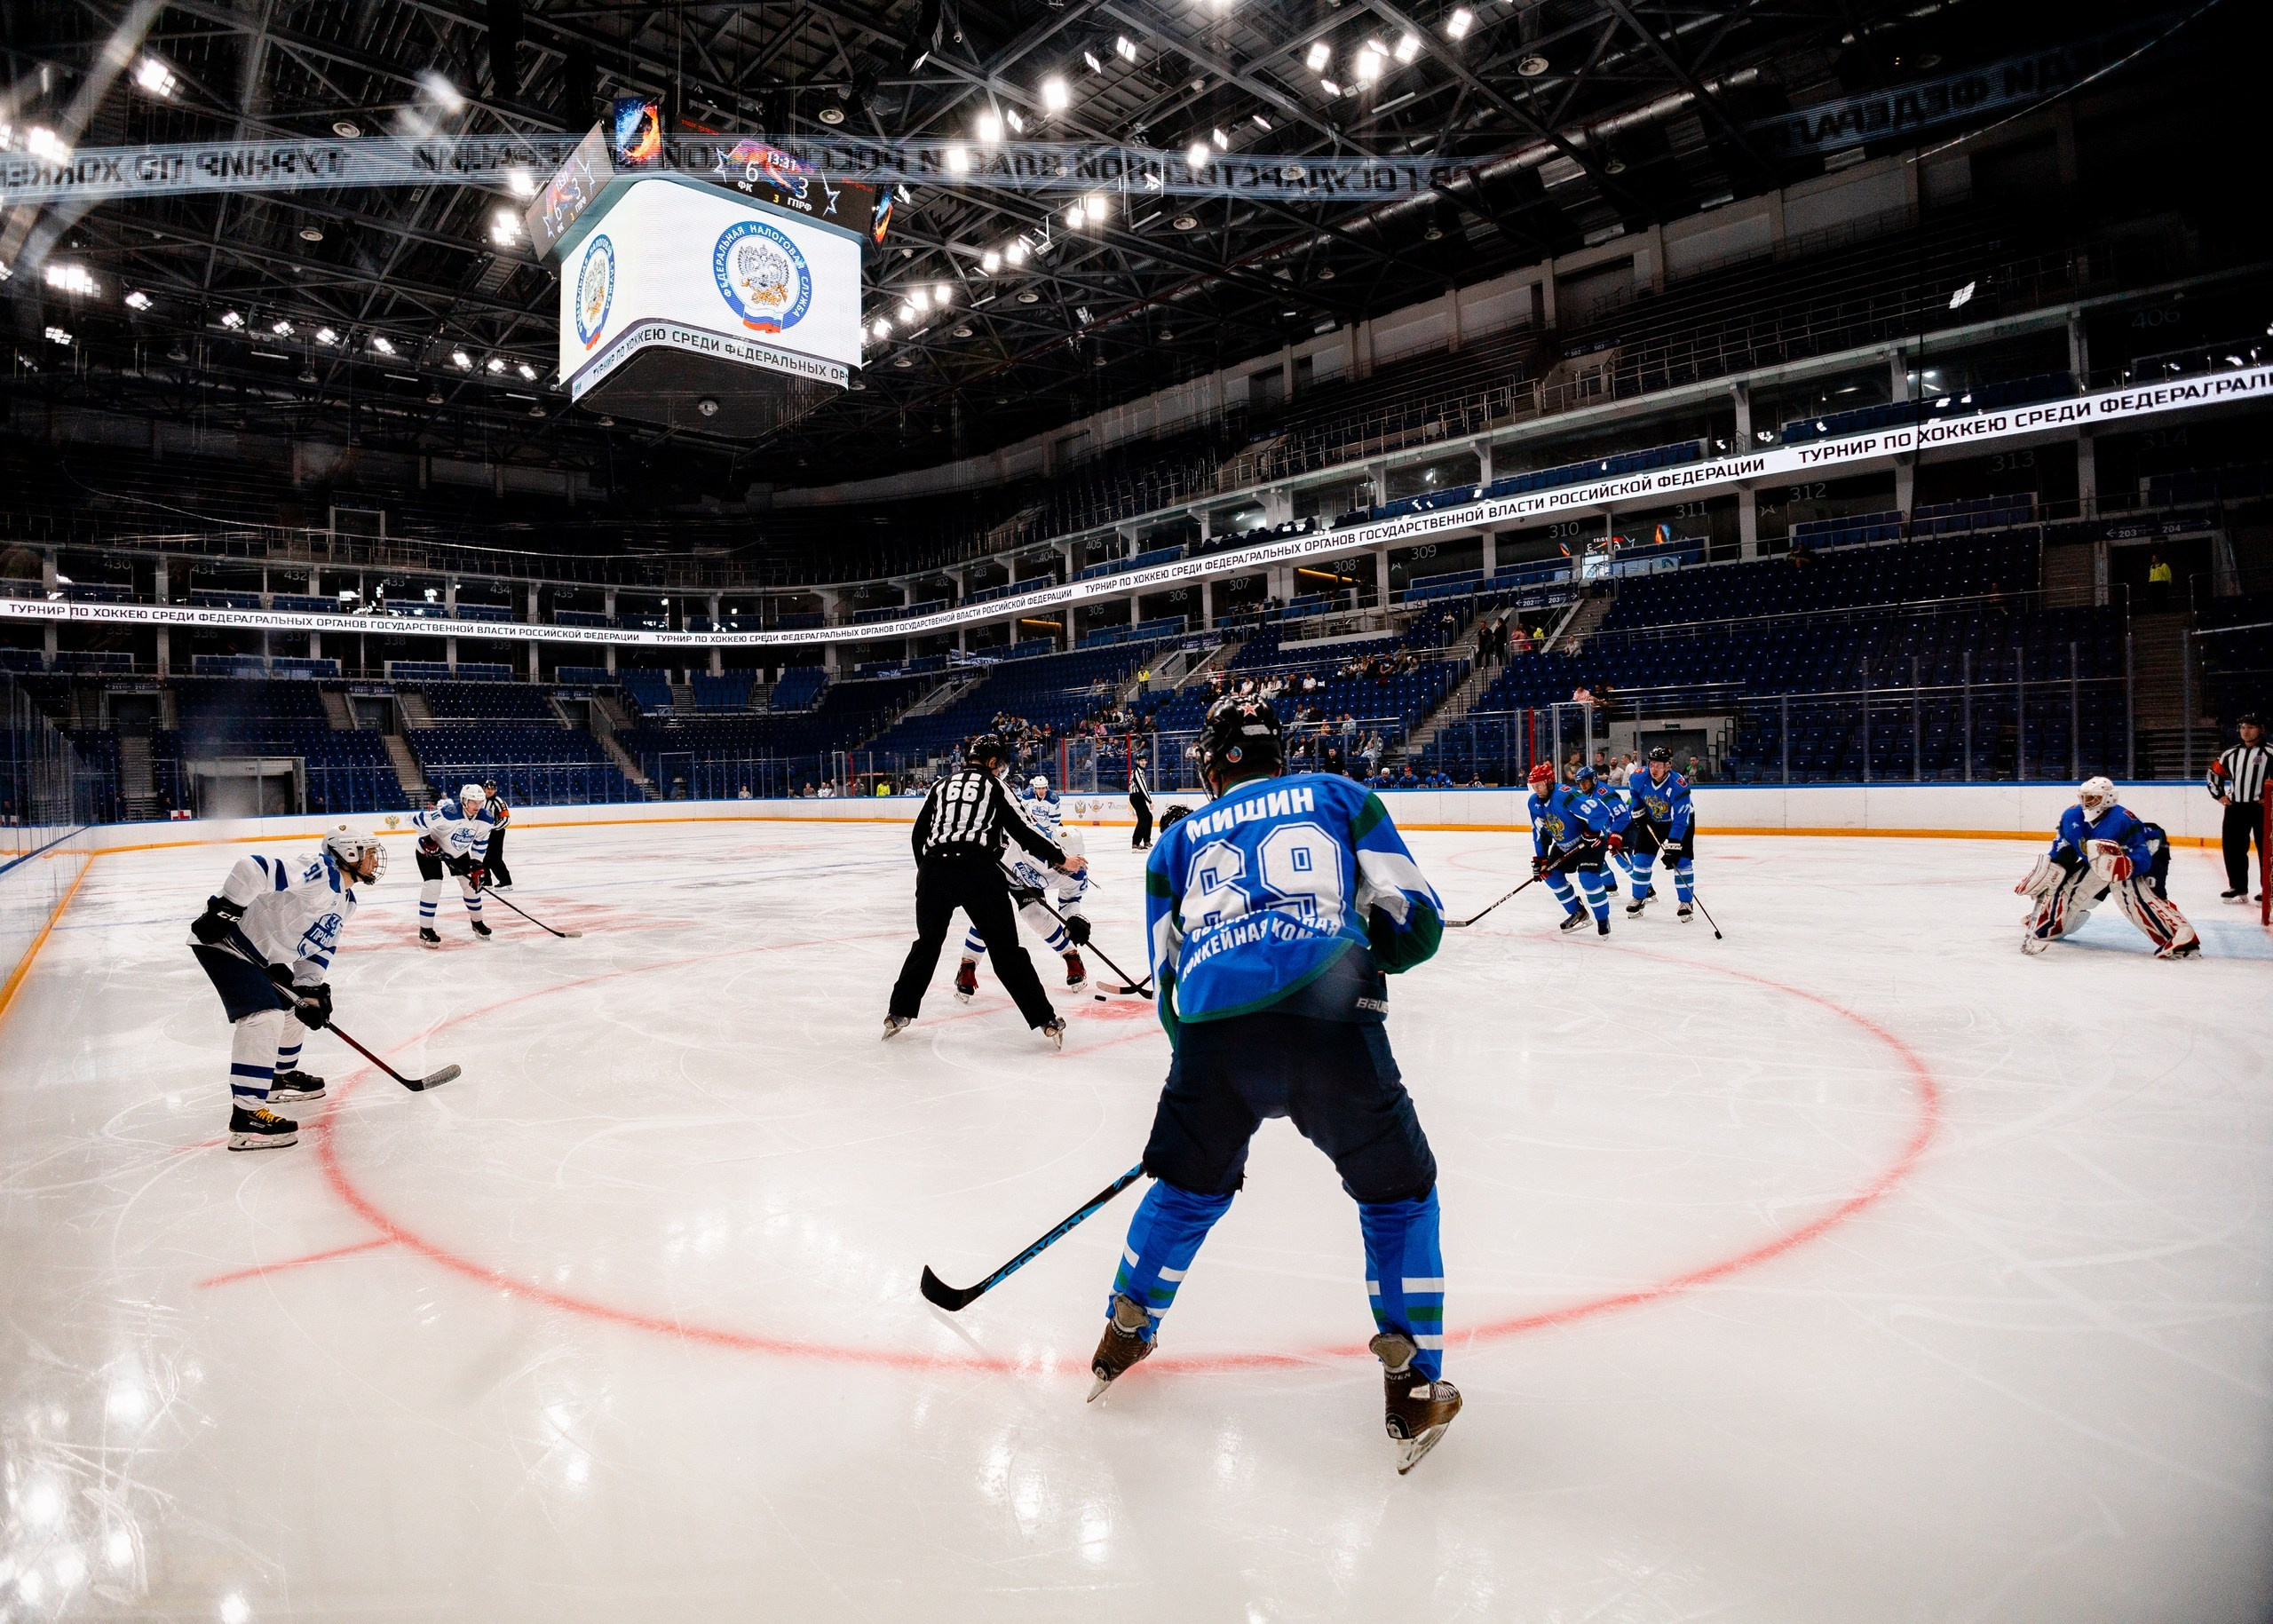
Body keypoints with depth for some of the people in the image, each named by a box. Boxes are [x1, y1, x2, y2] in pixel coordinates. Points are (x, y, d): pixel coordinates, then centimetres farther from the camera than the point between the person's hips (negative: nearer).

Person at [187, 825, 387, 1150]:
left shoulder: (345, 902, 10)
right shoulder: (319, 872, -22)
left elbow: (321, 945, 13)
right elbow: (252, 869, -30)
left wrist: (314, 990, 2)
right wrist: (223, 910, -31)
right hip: (223, 940, -11)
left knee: (294, 1006, 23)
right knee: (265, 1015, -23)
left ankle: (281, 1077, 44)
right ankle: (246, 1115, -24)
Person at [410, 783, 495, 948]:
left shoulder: (484, 818, -18)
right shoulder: (448, 814, -36)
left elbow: (481, 842, -4)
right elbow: (416, 819, -29)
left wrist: (477, 865, -8)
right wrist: (428, 840, -24)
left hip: (458, 851, 6)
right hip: (431, 849, -6)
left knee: (472, 883, 4)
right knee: (433, 885, -16)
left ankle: (477, 922, 25)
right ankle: (425, 931, -4)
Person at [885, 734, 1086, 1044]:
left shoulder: (941, 785, 21)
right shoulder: (994, 787, 10)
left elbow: (918, 834, 20)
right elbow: (1023, 831, 5)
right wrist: (1060, 859, 12)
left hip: (934, 870, 4)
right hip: (978, 871, -3)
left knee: (927, 942, 22)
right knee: (1006, 949, 1)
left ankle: (899, 1013, 27)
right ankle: (1046, 1020, 2)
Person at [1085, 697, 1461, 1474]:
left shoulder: (1178, 842, 26)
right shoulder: (1340, 796, 21)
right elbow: (1416, 923, 12)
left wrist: (1211, 1074, 37)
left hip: (1212, 1033, 2)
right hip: (1331, 1022, -2)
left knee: (1189, 1186, 29)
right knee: (1398, 1193, 23)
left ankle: (1125, 1335, 44)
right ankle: (1414, 1388, 25)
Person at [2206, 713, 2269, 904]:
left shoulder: (2269, 753, -6)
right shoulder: (2231, 754, 11)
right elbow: (2214, 773, 22)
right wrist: (2218, 795, 11)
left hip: (2262, 808, -5)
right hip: (2235, 807, 5)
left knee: (2265, 849, -2)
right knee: (2232, 848, 6)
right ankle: (2238, 888, 14)